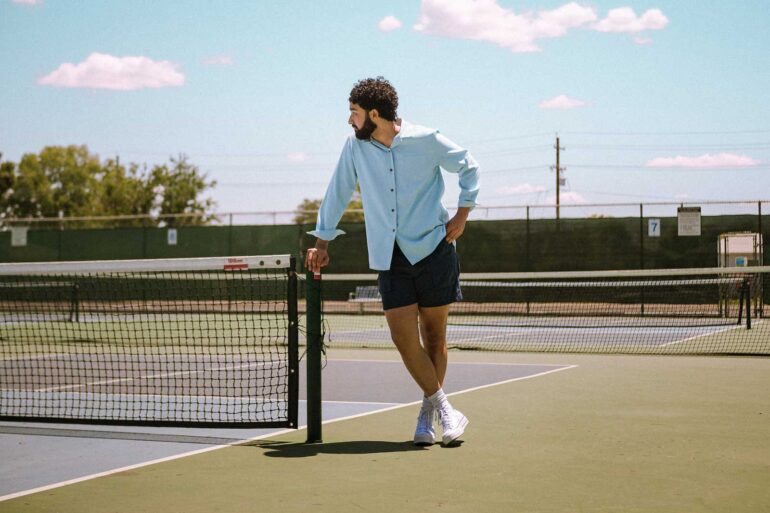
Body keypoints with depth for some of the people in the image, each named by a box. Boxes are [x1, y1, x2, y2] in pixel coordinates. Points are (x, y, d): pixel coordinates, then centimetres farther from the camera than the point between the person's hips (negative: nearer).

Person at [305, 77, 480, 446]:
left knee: (433, 336, 5)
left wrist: (462, 214, 3)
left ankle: (428, 415, 19)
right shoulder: (354, 146, 3)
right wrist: (322, 241, 17)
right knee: (403, 337, -10)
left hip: (433, 250, -2)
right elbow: (338, 192, 15)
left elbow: (468, 167, 11)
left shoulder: (425, 140, -5)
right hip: (389, 259, 2)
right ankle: (444, 409, 2)